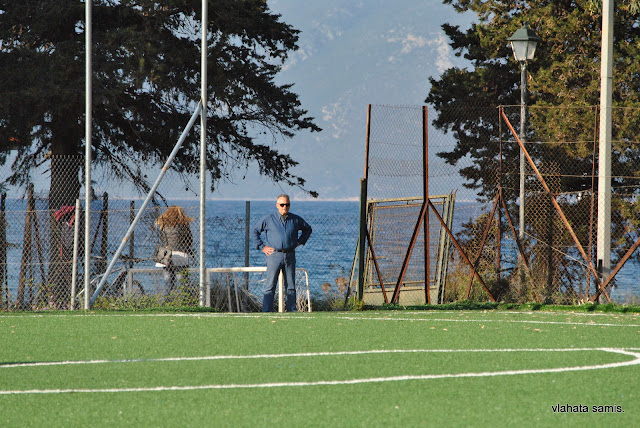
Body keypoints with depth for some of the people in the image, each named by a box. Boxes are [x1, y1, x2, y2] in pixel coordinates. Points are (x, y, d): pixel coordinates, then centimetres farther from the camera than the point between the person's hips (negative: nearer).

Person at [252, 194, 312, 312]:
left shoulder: (296, 220, 10)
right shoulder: (268, 219, 2)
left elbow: (307, 229, 26)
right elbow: (255, 231, 11)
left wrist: (299, 242, 14)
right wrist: (262, 247, 4)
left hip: (290, 256, 3)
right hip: (274, 255, -3)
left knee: (291, 286, 4)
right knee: (270, 286, -6)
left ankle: (292, 311, 9)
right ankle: (266, 312, -7)